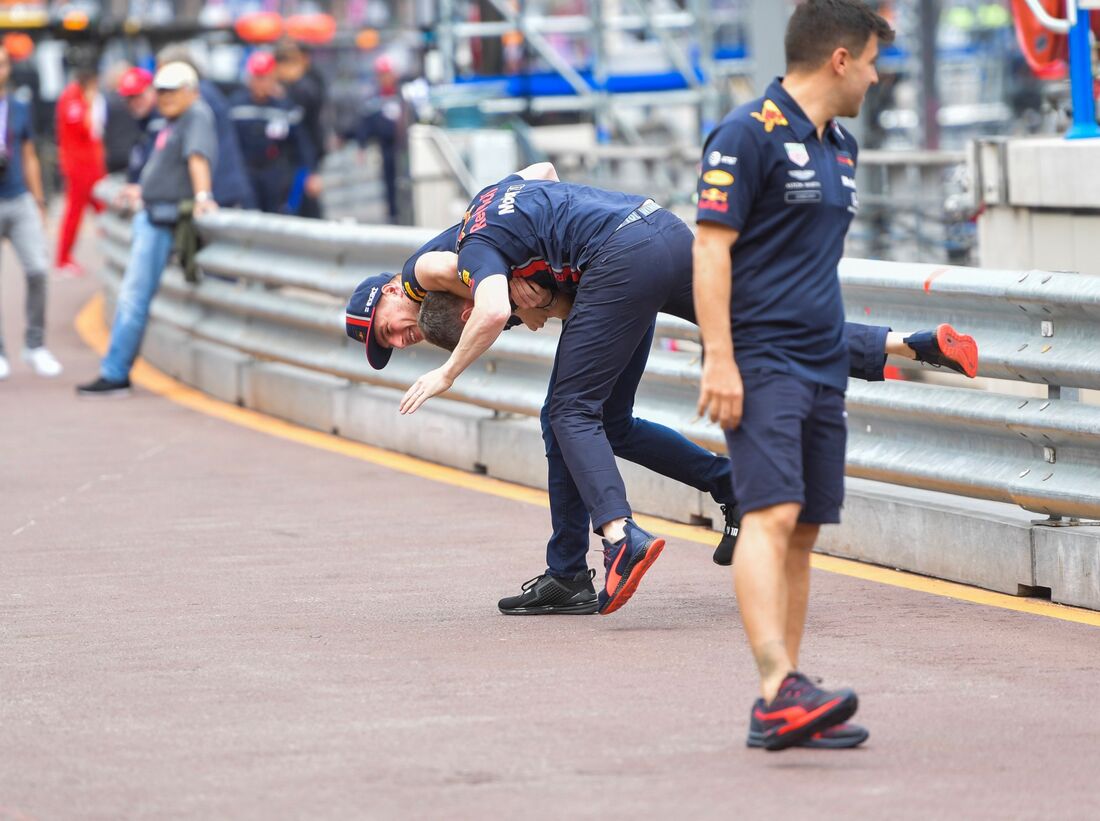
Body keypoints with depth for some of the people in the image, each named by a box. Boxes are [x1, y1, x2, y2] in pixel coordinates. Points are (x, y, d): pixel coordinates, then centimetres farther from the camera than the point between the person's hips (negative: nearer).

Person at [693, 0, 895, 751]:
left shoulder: (841, 146, 18)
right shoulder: (749, 134, -9)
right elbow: (710, 247, -13)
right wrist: (719, 359, -18)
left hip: (824, 369, 8)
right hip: (762, 364, -8)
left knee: (803, 531, 6)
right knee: (772, 516, -19)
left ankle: (782, 711, 8)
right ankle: (781, 688, -29)